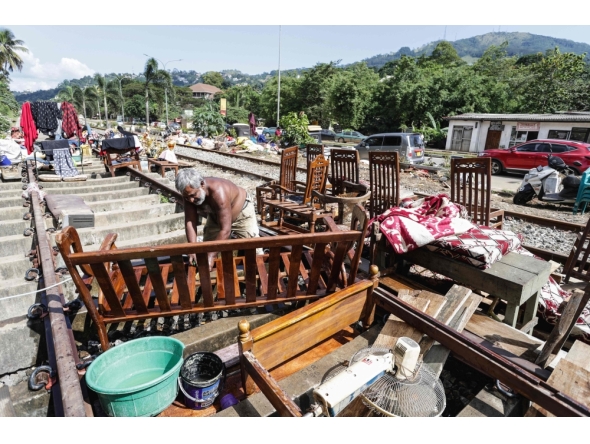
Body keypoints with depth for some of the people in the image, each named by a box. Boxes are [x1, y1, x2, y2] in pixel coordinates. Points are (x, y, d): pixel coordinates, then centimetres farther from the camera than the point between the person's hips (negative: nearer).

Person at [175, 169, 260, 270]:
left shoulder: (219, 192, -45)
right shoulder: (190, 193, -26)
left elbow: (225, 230, -45)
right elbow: (189, 223, -23)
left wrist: (211, 255, -47)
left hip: (242, 211, -5)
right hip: (215, 216, 6)